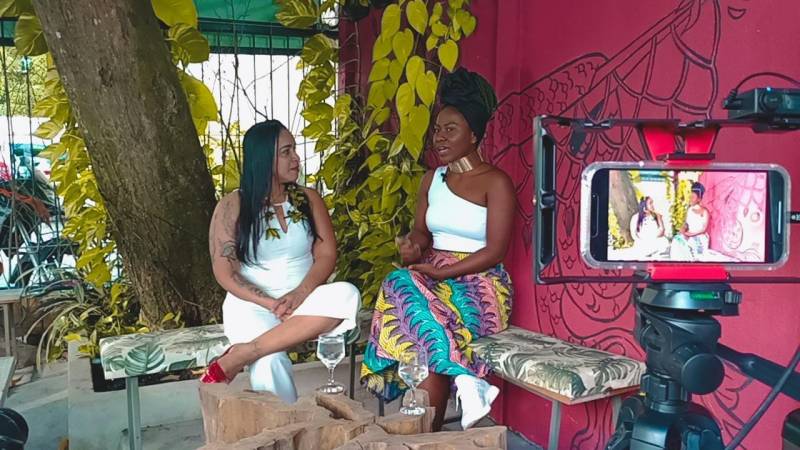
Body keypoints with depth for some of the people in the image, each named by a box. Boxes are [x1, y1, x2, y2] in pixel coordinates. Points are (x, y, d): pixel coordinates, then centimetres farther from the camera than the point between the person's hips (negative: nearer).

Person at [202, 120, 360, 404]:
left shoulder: (309, 199, 7)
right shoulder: (232, 206, -2)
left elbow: (326, 255, -1)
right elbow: (225, 273, -6)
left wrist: (300, 293, -21)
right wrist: (271, 303, -19)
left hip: (304, 300, 4)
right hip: (252, 304, -3)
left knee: (347, 295, -32)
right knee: (269, 362, -37)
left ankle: (237, 357, -31)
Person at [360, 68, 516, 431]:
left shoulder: (495, 182, -5)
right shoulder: (432, 179, 16)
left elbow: (495, 252, -12)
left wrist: (440, 272, -20)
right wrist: (414, 246, -11)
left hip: (479, 285, -5)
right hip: (431, 279, 6)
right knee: (400, 283, -32)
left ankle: (426, 433, -23)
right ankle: (464, 379, -37)